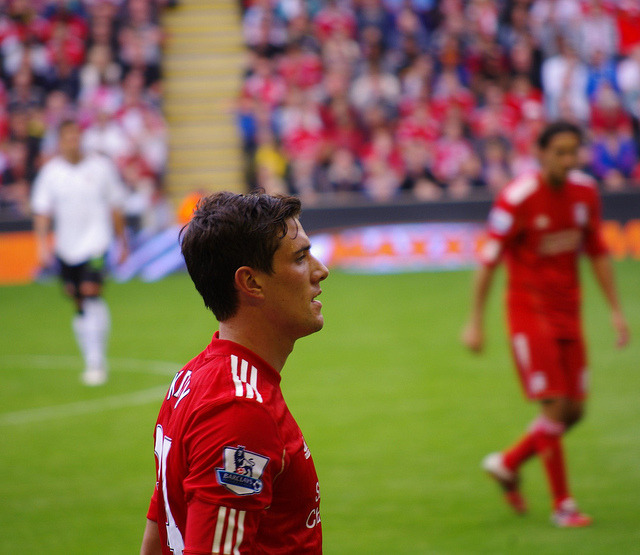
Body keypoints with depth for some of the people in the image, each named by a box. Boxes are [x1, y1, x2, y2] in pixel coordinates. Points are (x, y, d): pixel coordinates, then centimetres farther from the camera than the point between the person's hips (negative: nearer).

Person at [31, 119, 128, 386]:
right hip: (66, 246, 3)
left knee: (91, 293, -19)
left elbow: (115, 207, 9)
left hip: (96, 242, -3)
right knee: (80, 305, 8)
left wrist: (122, 240, 14)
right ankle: (93, 362, 21)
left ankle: (96, 361, -18)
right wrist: (43, 244, -8)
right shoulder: (50, 171, 1)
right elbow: (42, 211, 3)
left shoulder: (101, 167, -2)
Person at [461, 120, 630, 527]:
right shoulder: (517, 198, -15)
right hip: (529, 308, -6)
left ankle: (508, 464, 26)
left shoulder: (585, 192, 2)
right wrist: (475, 322, -11)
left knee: (575, 409, 4)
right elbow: (490, 260, -11)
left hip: (568, 309, 6)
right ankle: (563, 505, -1)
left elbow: (598, 252, 12)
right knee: (555, 405, -11)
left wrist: (616, 310, 9)